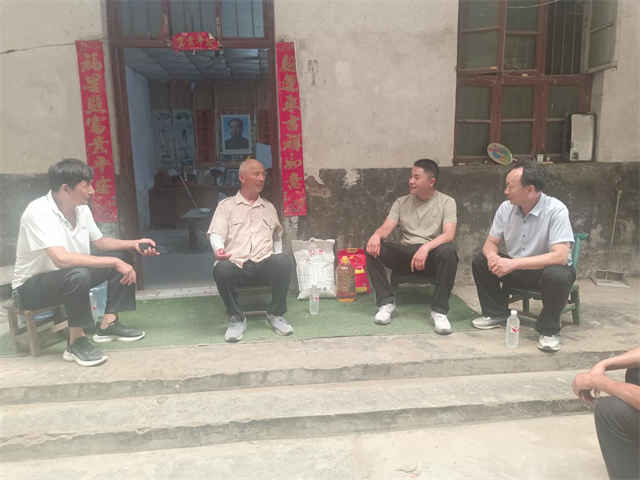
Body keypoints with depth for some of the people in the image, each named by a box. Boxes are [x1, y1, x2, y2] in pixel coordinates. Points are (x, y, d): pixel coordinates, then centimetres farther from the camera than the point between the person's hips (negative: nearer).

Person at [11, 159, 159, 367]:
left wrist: (133, 243, -5)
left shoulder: (81, 209, -4)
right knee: (78, 275, -38)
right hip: (32, 286, -8)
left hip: (69, 278, 9)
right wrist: (114, 262, -37)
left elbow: (99, 242, 11)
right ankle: (76, 341, -18)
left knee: (122, 256, -1)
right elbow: (62, 259, -40)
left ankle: (108, 324, 1)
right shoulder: (38, 212, -28)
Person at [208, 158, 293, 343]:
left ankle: (276, 315, -12)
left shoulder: (269, 208, 23)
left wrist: (277, 262, 13)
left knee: (284, 261, -32)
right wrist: (219, 249, -24)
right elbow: (216, 234, 0)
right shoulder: (226, 205, 13)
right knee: (222, 269, -37)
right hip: (236, 265, -2)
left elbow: (278, 237, 29)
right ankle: (237, 318, -12)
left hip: (264, 264, 2)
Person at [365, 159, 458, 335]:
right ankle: (387, 303, -15)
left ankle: (439, 310, -25)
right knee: (374, 249, -22)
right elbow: (386, 228, -2)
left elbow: (449, 235, -14)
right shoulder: (402, 202, 10)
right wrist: (376, 235, -28)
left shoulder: (446, 202, 0)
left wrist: (425, 247, -33)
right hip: (405, 254, 3)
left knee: (448, 251, -37)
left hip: (432, 254, -3)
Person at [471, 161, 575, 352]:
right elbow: (490, 243, -2)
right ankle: (496, 314, 7)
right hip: (517, 268, 5)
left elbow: (560, 257, -34)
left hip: (549, 269, -5)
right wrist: (492, 256, -28)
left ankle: (549, 330, -12)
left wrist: (513, 263, -39)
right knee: (480, 261, -11)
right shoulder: (506, 208, -9)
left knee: (557, 276, -37)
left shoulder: (556, 211, -26)